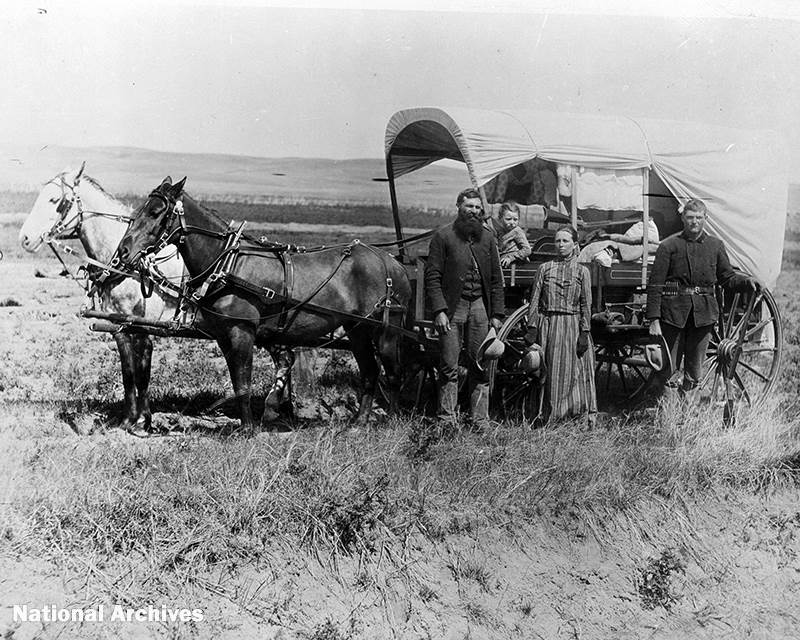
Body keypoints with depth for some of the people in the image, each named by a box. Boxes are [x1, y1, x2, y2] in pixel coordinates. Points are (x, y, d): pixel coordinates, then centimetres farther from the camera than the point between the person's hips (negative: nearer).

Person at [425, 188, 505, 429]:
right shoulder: (443, 237, 0)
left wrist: (497, 314, 5)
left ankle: (480, 422, 10)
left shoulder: (488, 238, 12)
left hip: (480, 307, 3)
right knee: (449, 367, -1)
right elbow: (432, 278, -4)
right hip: (452, 307, -3)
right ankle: (447, 420, 5)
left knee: (481, 368, 4)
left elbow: (496, 280, 12)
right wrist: (439, 310, -14)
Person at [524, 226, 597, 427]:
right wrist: (532, 329, -3)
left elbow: (586, 306, 2)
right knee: (550, 371, 3)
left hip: (572, 326, -1)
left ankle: (588, 414, 3)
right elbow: (534, 302, 5)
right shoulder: (545, 269, 7)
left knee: (574, 371, -2)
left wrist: (584, 333, -6)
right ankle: (550, 416, 10)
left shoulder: (582, 271, 4)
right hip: (548, 326, 1)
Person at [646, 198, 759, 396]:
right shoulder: (669, 246, -1)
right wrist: (654, 319, -8)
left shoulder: (715, 246, 9)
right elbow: (655, 285, -3)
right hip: (673, 312, -3)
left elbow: (727, 277, 16)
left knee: (694, 370, 9)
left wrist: (747, 281, -6)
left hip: (703, 313, 3)